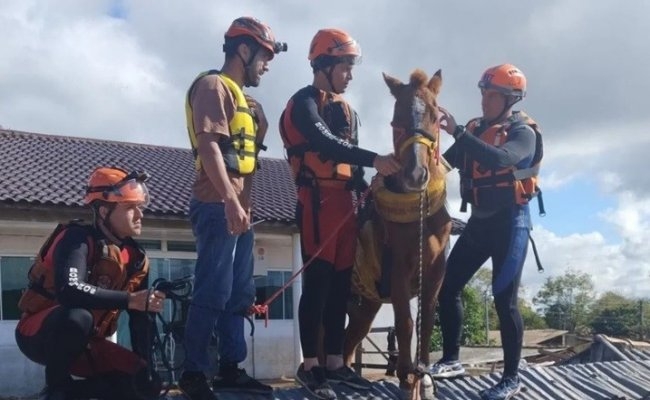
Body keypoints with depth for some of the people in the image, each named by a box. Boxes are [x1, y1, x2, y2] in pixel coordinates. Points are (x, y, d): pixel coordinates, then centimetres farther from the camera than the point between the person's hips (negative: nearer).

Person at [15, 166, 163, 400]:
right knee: (76, 317, -41)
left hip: (84, 343, 6)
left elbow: (140, 321, 3)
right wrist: (129, 300, -36)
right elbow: (69, 290, -40)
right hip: (39, 334, -6)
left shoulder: (136, 258, 0)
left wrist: (146, 365, -6)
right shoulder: (78, 238, -21)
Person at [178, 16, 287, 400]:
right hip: (219, 207, -10)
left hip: (239, 209, 10)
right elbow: (209, 145, -18)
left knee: (239, 295, 11)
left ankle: (231, 368, 18)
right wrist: (230, 202, -25)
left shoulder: (242, 98, 24)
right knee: (213, 293, -9)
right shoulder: (213, 86, -6)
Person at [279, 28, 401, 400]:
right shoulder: (304, 103, -6)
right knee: (318, 281, -7)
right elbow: (325, 144, -24)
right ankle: (310, 365, 1)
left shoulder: (346, 109, 20)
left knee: (341, 283, 9)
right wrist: (374, 159, -33)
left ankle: (335, 362, 16)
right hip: (318, 201, -8)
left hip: (345, 202, 8)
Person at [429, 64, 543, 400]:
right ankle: (451, 360, 19)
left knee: (504, 300, -5)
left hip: (509, 222, -6)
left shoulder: (524, 133, -11)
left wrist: (457, 132, -32)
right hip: (479, 221, 7)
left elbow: (498, 159, -31)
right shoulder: (475, 129, 7)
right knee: (447, 287, 5)